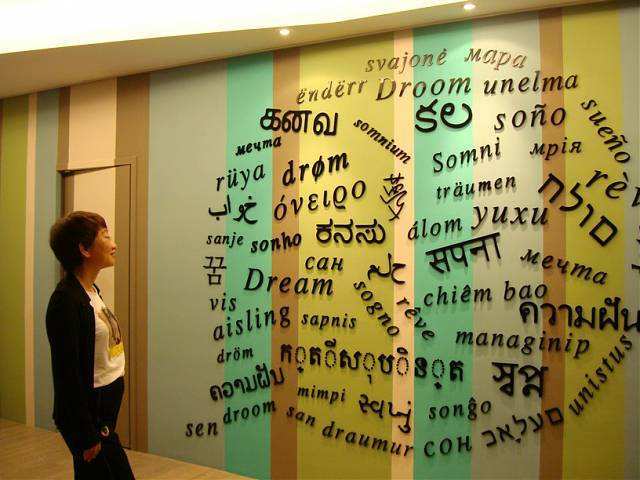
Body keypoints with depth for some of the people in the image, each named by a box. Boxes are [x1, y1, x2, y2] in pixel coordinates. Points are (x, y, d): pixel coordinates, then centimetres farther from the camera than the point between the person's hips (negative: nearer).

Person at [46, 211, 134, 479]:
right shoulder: (66, 300, -20)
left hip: (105, 409, 9)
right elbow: (66, 373, -21)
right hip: (88, 414, -9)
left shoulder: (91, 291, 7)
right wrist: (87, 435, -17)